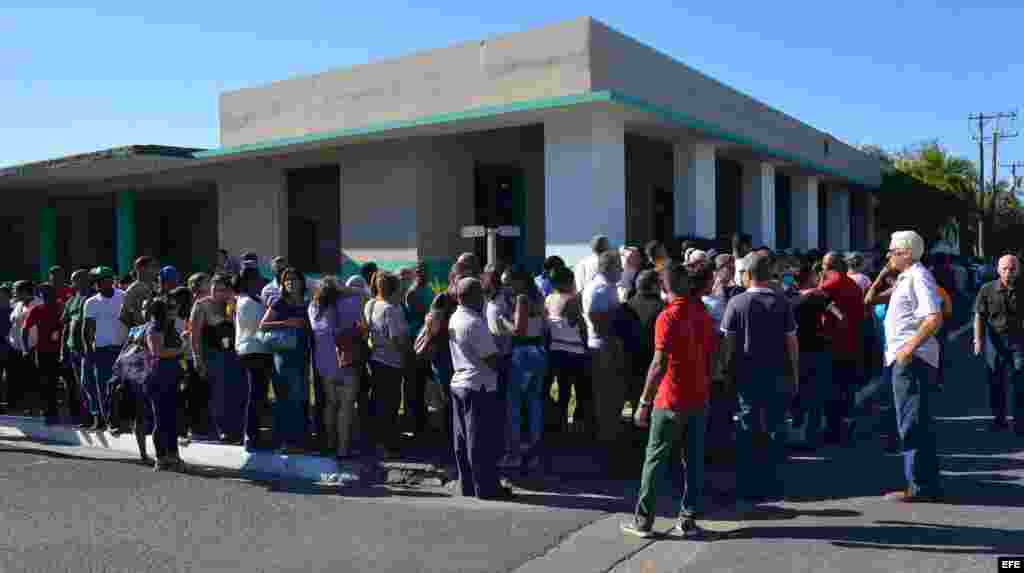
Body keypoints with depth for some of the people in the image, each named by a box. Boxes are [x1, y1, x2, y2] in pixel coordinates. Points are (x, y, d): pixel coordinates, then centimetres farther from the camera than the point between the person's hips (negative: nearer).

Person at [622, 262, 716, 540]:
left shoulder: (668, 317, -15)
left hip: (671, 401, -5)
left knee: (655, 459, 5)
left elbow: (659, 365, -20)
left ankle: (643, 520, 11)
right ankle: (688, 521, 14)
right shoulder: (703, 315, 3)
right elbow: (709, 358, 10)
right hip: (699, 399, 5)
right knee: (694, 460, 10)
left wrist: (644, 402, -16)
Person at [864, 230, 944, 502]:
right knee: (918, 424, 16)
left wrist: (909, 348, -25)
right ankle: (927, 484, 25)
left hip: (913, 359, -10)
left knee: (912, 424, -5)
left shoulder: (918, 276, -12)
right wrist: (884, 273, 14)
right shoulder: (904, 279, 17)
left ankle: (920, 487, 2)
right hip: (905, 359, 10)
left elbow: (934, 318, -23)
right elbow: (870, 299, 23)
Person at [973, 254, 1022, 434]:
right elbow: (979, 317, 0)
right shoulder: (987, 290, -3)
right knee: (996, 382, 10)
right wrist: (978, 340, -5)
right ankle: (999, 419, 23)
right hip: (995, 340, 1)